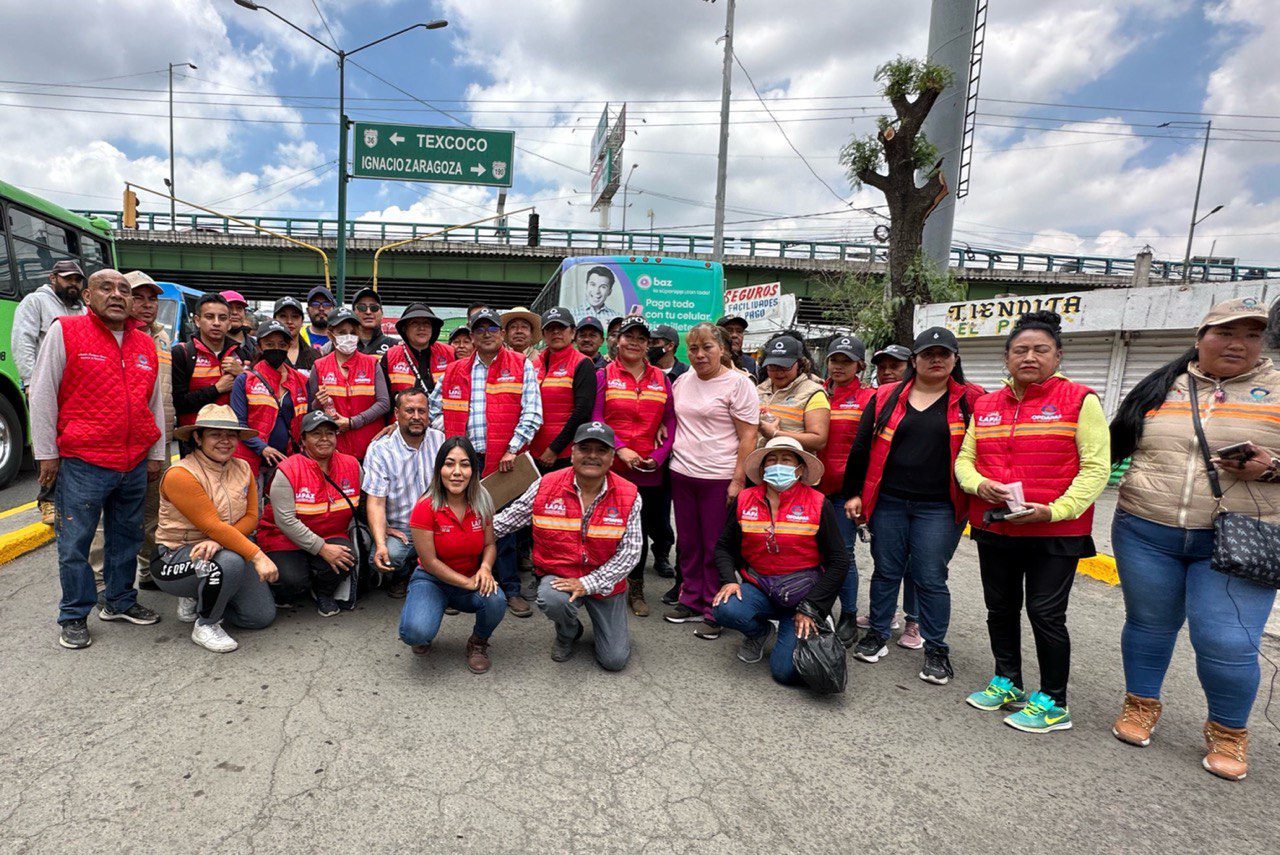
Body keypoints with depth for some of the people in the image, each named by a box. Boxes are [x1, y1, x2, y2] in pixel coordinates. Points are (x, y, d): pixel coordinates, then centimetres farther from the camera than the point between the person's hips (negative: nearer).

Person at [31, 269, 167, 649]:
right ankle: (74, 617, 16)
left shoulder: (146, 344, 11)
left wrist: (156, 455, 13)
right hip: (82, 462, -4)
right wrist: (47, 453, -5)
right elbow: (42, 396, -3)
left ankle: (121, 601, 29)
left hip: (135, 465, 5)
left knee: (127, 537, 14)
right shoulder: (65, 331, -3)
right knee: (75, 543, 3)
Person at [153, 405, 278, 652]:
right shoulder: (180, 475, -18)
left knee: (263, 616, -3)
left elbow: (251, 517, -4)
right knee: (230, 562, -38)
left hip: (226, 548, 6)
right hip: (175, 557, -6)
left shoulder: (242, 469, 2)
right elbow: (213, 526, -25)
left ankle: (197, 598, 22)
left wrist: (218, 541, -24)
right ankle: (205, 626, -10)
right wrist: (258, 556, -30)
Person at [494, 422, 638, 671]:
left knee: (614, 660, -5)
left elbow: (629, 551, -12)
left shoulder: (628, 496, -11)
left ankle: (601, 622, 32)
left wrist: (587, 583, -19)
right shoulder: (547, 485, -9)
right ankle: (568, 632, 4)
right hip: (558, 574, 0)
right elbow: (508, 519, 3)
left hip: (603, 582, 0)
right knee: (552, 600, -36)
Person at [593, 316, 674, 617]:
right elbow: (596, 419, -4)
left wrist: (658, 456, -7)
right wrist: (621, 449, -16)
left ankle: (636, 588, 25)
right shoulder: (604, 376, 2)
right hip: (611, 465, -2)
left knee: (642, 527, 9)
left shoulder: (661, 379, 9)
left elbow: (670, 421, 7)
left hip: (649, 469, 2)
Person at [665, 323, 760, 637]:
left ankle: (715, 612, 15)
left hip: (719, 478, -6)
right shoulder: (682, 382, 11)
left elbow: (748, 436, -11)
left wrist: (738, 481, -15)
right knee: (688, 544, 14)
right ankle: (691, 602, 28)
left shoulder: (738, 383, -7)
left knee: (716, 548, 2)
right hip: (682, 474, 6)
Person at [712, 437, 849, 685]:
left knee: (786, 671, -17)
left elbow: (839, 563, -4)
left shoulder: (818, 505, -6)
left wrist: (810, 608, -9)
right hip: (758, 588, 3)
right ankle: (760, 631, 7)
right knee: (725, 609, -30)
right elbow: (724, 547, 9)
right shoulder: (744, 500, 1)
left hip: (802, 593, -2)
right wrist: (729, 580, -11)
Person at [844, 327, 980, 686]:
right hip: (887, 502, 2)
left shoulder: (970, 401, 2)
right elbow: (861, 447, 7)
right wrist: (853, 492, 4)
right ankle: (877, 634, 28)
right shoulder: (886, 397, 5)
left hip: (939, 508, -2)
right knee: (886, 571, 13)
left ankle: (936, 650, 20)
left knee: (931, 579, 3)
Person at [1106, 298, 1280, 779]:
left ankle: (1228, 732, 22)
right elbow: (1118, 446, 17)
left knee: (1228, 642, -3)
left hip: (1237, 541, -2)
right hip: (1146, 535, 2)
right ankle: (1141, 704, 34)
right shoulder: (1160, 387, 9)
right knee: (1148, 624, 14)